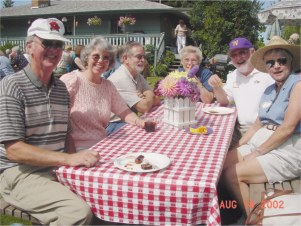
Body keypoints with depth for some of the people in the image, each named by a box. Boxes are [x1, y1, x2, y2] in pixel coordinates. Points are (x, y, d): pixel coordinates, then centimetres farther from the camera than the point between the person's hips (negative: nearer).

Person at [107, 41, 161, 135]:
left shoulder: (138, 76, 10)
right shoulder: (121, 78, -20)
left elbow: (157, 101, 7)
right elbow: (144, 108, -22)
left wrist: (145, 100, -14)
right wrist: (149, 95, -2)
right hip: (114, 125, -8)